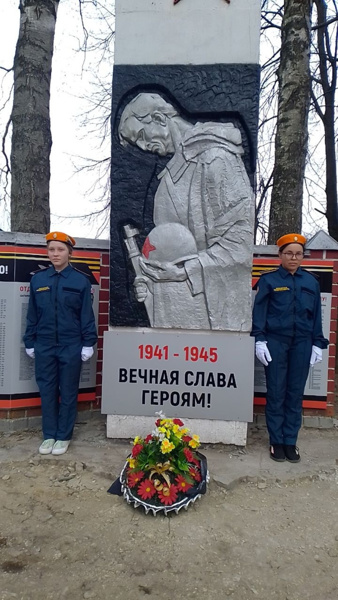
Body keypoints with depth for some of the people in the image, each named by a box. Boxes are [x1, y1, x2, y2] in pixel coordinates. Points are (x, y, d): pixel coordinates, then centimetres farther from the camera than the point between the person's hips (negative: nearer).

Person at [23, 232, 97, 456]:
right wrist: (30, 342, 8)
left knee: (68, 392, 8)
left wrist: (88, 343, -5)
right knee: (47, 391, 10)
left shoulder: (81, 280, -4)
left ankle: (64, 436, 22)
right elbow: (32, 314, 8)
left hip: (71, 346, -2)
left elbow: (87, 315, -2)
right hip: (44, 346, 3)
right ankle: (49, 435, 25)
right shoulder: (38, 279, 4)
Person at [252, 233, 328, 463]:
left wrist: (318, 343, 7)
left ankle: (291, 441, 19)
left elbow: (316, 315, 11)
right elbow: (259, 311, -1)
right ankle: (276, 441, 16)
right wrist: (260, 340, -8)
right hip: (276, 342, -2)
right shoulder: (269, 280, 0)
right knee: (276, 392, 4)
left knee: (296, 393, 7)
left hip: (302, 344, 3)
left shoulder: (311, 282, 9)